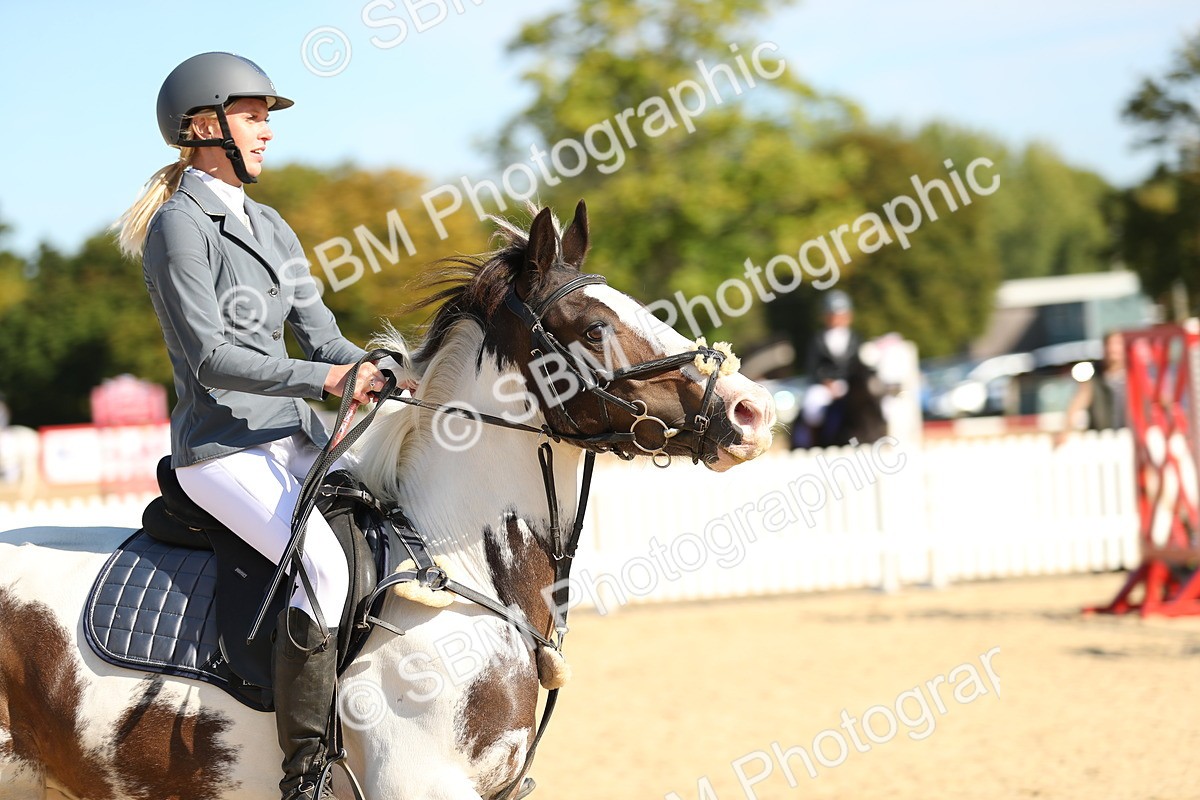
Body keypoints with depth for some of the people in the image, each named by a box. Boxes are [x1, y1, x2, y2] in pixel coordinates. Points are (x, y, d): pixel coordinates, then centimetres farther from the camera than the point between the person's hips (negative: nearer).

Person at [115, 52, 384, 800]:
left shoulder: (272, 227, 17)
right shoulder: (179, 226, -9)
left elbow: (321, 336, 14)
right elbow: (211, 358, -18)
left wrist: (387, 375, -5)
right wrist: (326, 380, -25)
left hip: (296, 441, 9)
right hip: (222, 448, -9)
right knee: (324, 565, -29)